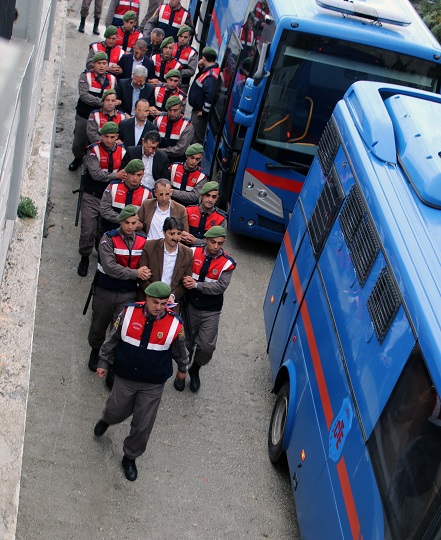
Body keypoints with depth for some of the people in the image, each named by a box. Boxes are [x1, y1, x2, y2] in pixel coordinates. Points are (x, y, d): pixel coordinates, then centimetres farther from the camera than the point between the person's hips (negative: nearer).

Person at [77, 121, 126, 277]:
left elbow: (126, 173, 3)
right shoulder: (93, 150, -9)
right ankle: (84, 258, 17)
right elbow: (95, 174, -19)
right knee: (88, 229, -3)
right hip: (92, 197, -3)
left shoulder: (122, 151, 3)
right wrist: (115, 175, -21)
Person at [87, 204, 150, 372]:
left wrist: (144, 272, -13)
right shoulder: (109, 239, -14)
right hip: (105, 291, -1)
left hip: (128, 294, 1)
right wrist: (135, 273, -23)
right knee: (98, 326, 17)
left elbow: (145, 266, 9)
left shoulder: (143, 240, -2)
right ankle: (95, 350, 45)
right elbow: (109, 267, -24)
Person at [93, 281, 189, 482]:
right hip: (125, 378, 1)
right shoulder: (129, 313, -15)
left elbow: (180, 351, 3)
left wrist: (182, 368, 18)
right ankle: (106, 420, 57)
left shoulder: (174, 324, -17)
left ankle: (130, 458, 33)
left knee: (142, 426, 7)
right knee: (116, 412, 19)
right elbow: (112, 339, 0)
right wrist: (104, 362, 7)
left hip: (153, 385, -1)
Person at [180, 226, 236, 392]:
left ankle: (195, 370, 26)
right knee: (186, 343, 13)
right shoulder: (193, 253, -7)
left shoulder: (227, 263, -10)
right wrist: (184, 279, -21)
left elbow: (221, 287, -18)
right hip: (190, 306, 1)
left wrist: (196, 285, -24)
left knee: (207, 346, -5)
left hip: (211, 311, -1)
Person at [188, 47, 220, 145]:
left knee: (197, 140, -3)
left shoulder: (210, 75, -26)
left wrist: (204, 111, -22)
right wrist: (201, 68, 6)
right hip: (198, 110, 11)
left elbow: (210, 95, -34)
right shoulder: (208, 70, 7)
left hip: (201, 113, -11)